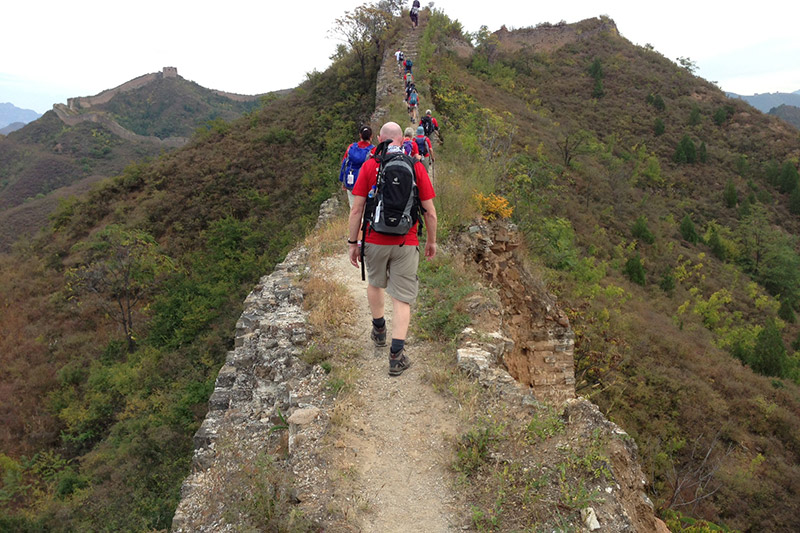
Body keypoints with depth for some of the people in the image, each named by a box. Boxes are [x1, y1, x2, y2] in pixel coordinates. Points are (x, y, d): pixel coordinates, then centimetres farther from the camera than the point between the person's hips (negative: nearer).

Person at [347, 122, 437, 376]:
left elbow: (357, 209, -6)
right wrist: (431, 241, 12)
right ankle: (396, 356, 0)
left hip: (375, 241, 1)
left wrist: (352, 243, 2)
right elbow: (430, 212, -1)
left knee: (375, 283, 26)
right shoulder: (416, 167, -2)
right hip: (406, 243, 0)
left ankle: (379, 331, 44)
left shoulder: (370, 166, -4)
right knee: (402, 298, 5)